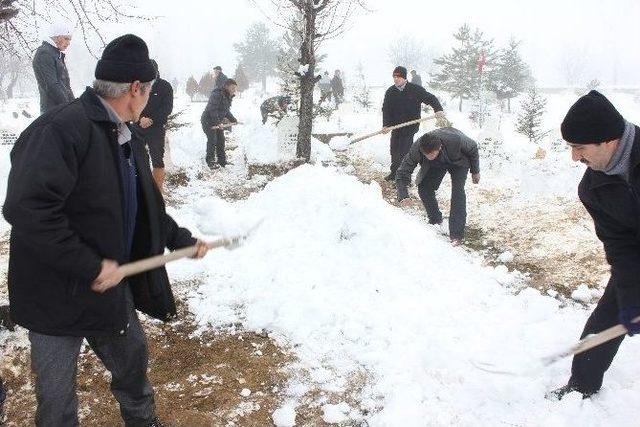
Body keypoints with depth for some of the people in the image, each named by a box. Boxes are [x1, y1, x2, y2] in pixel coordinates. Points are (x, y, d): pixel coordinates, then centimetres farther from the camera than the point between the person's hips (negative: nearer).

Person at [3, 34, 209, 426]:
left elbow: (147, 208, 19)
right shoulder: (60, 129, -24)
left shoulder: (129, 140, 6)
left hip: (112, 286, 8)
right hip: (58, 294, -8)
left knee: (133, 361, 24)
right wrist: (90, 266, -29)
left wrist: (182, 239, 21)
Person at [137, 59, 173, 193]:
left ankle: (158, 186, 8)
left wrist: (151, 120, -15)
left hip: (157, 128, -2)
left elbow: (167, 108, -6)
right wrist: (141, 118, -15)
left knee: (157, 158, 0)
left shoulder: (165, 86, 0)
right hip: (139, 127, 2)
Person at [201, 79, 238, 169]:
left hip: (218, 121, 9)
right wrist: (218, 123, -32)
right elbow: (213, 110, -29)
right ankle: (210, 161, -2)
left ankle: (222, 161, 20)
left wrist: (233, 120, 14)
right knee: (212, 140, -12)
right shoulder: (217, 95, -24)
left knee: (221, 140, 10)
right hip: (208, 121, -9)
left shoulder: (229, 97, 7)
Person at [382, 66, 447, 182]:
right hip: (396, 126, 5)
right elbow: (386, 109, -1)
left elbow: (430, 98, -4)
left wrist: (438, 109, -22)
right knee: (394, 149, 13)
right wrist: (386, 125, -13)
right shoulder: (390, 92, 3)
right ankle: (394, 173, 31)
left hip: (410, 126, -5)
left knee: (403, 152, -10)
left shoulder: (415, 90, -7)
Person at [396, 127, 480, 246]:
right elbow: (402, 173, -31)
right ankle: (435, 221, 15)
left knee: (457, 190, -20)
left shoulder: (455, 140, -42)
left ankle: (456, 234, -17)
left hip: (458, 161, -3)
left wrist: (475, 171, -7)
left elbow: (473, 148, -20)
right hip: (435, 165, 3)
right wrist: (403, 196, -47)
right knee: (424, 187, -9)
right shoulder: (416, 149, -37)